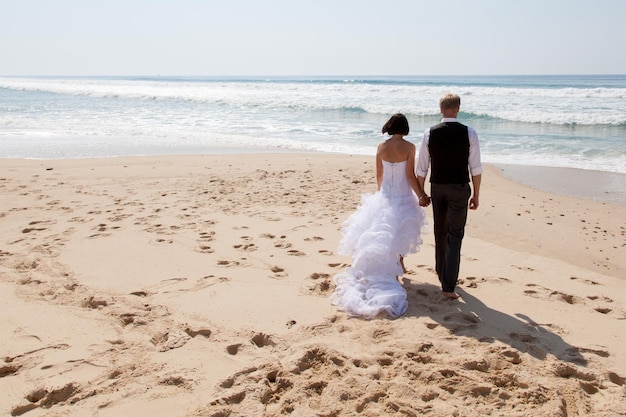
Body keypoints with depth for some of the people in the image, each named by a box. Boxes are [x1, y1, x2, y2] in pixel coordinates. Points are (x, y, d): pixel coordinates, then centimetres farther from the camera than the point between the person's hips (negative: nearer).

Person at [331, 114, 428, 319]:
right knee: (400, 232, 14)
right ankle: (398, 265, 24)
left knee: (382, 233, 12)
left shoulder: (381, 147, -3)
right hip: (403, 198, -2)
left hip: (384, 196, 3)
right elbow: (410, 176, -13)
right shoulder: (409, 147, -13)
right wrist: (422, 195, -2)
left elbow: (379, 175, 6)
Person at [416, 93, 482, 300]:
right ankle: (448, 286, -3)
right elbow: (476, 169, -7)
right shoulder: (469, 133, -9)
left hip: (437, 187, 3)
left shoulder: (430, 133, -5)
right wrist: (476, 195, 3)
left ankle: (442, 273, 38)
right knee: (455, 236, 1)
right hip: (460, 189, -3)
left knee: (440, 232, 20)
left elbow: (421, 169, -1)